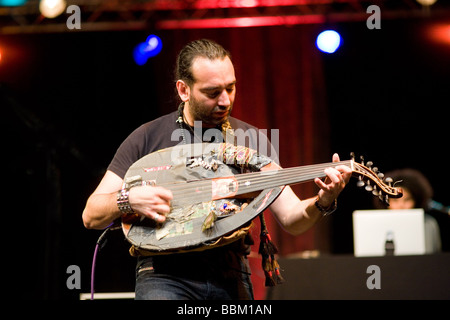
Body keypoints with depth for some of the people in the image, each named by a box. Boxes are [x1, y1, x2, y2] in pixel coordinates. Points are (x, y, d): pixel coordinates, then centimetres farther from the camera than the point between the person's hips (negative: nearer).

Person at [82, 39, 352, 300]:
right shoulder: (147, 138, 2)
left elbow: (291, 219, 2)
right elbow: (91, 217, 2)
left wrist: (322, 202, -19)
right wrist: (129, 198, -18)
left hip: (230, 278, 3)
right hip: (165, 274, -2)